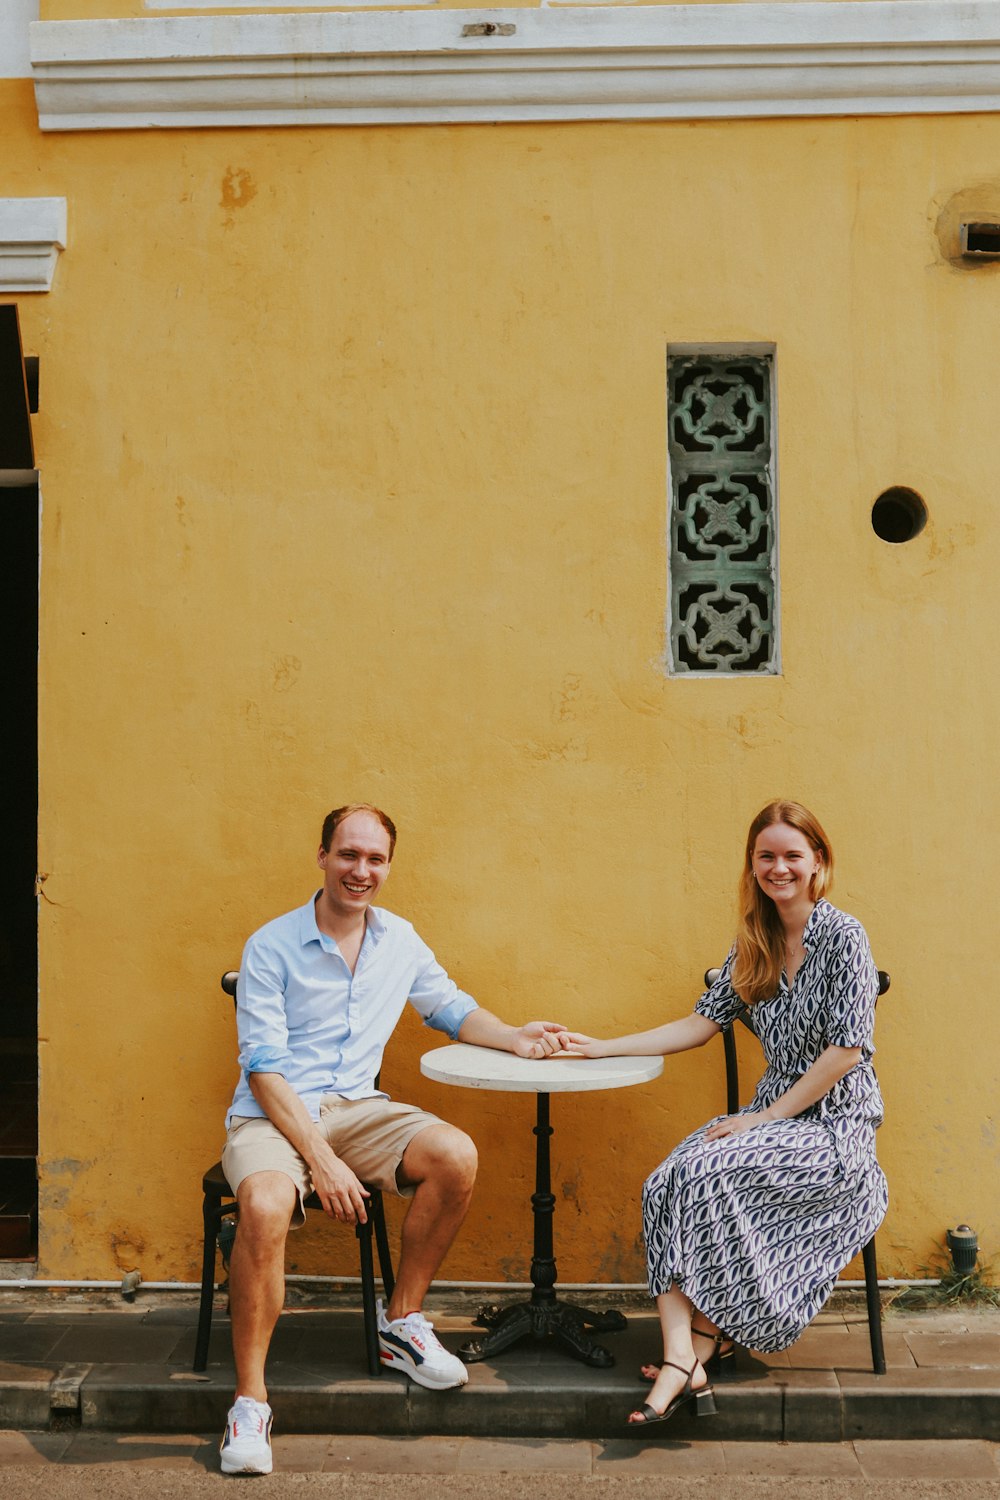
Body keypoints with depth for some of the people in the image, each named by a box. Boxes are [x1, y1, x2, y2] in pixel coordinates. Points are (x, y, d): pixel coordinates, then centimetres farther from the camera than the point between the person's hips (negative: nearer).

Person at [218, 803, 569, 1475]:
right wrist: (321, 1160, -22)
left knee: (456, 1155, -22)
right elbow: (265, 1068, -12)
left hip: (357, 1108, 4)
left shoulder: (400, 941, 8)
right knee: (266, 1204, -36)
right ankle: (251, 1399, -20)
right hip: (273, 1115, -4)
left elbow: (452, 1009, 24)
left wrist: (516, 1037, 4)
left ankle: (403, 1322, -3)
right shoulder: (272, 947, -7)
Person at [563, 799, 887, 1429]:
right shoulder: (754, 945, 11)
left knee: (706, 1176, -28)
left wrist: (765, 1117, -16)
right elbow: (704, 1022, 12)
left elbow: (848, 1048, -15)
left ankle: (706, 1344, -7)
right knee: (667, 1183, -21)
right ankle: (682, 1364, -29)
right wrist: (605, 1048, 6)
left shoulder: (843, 937, -10)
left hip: (835, 1128, -6)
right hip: (775, 1114, 6)